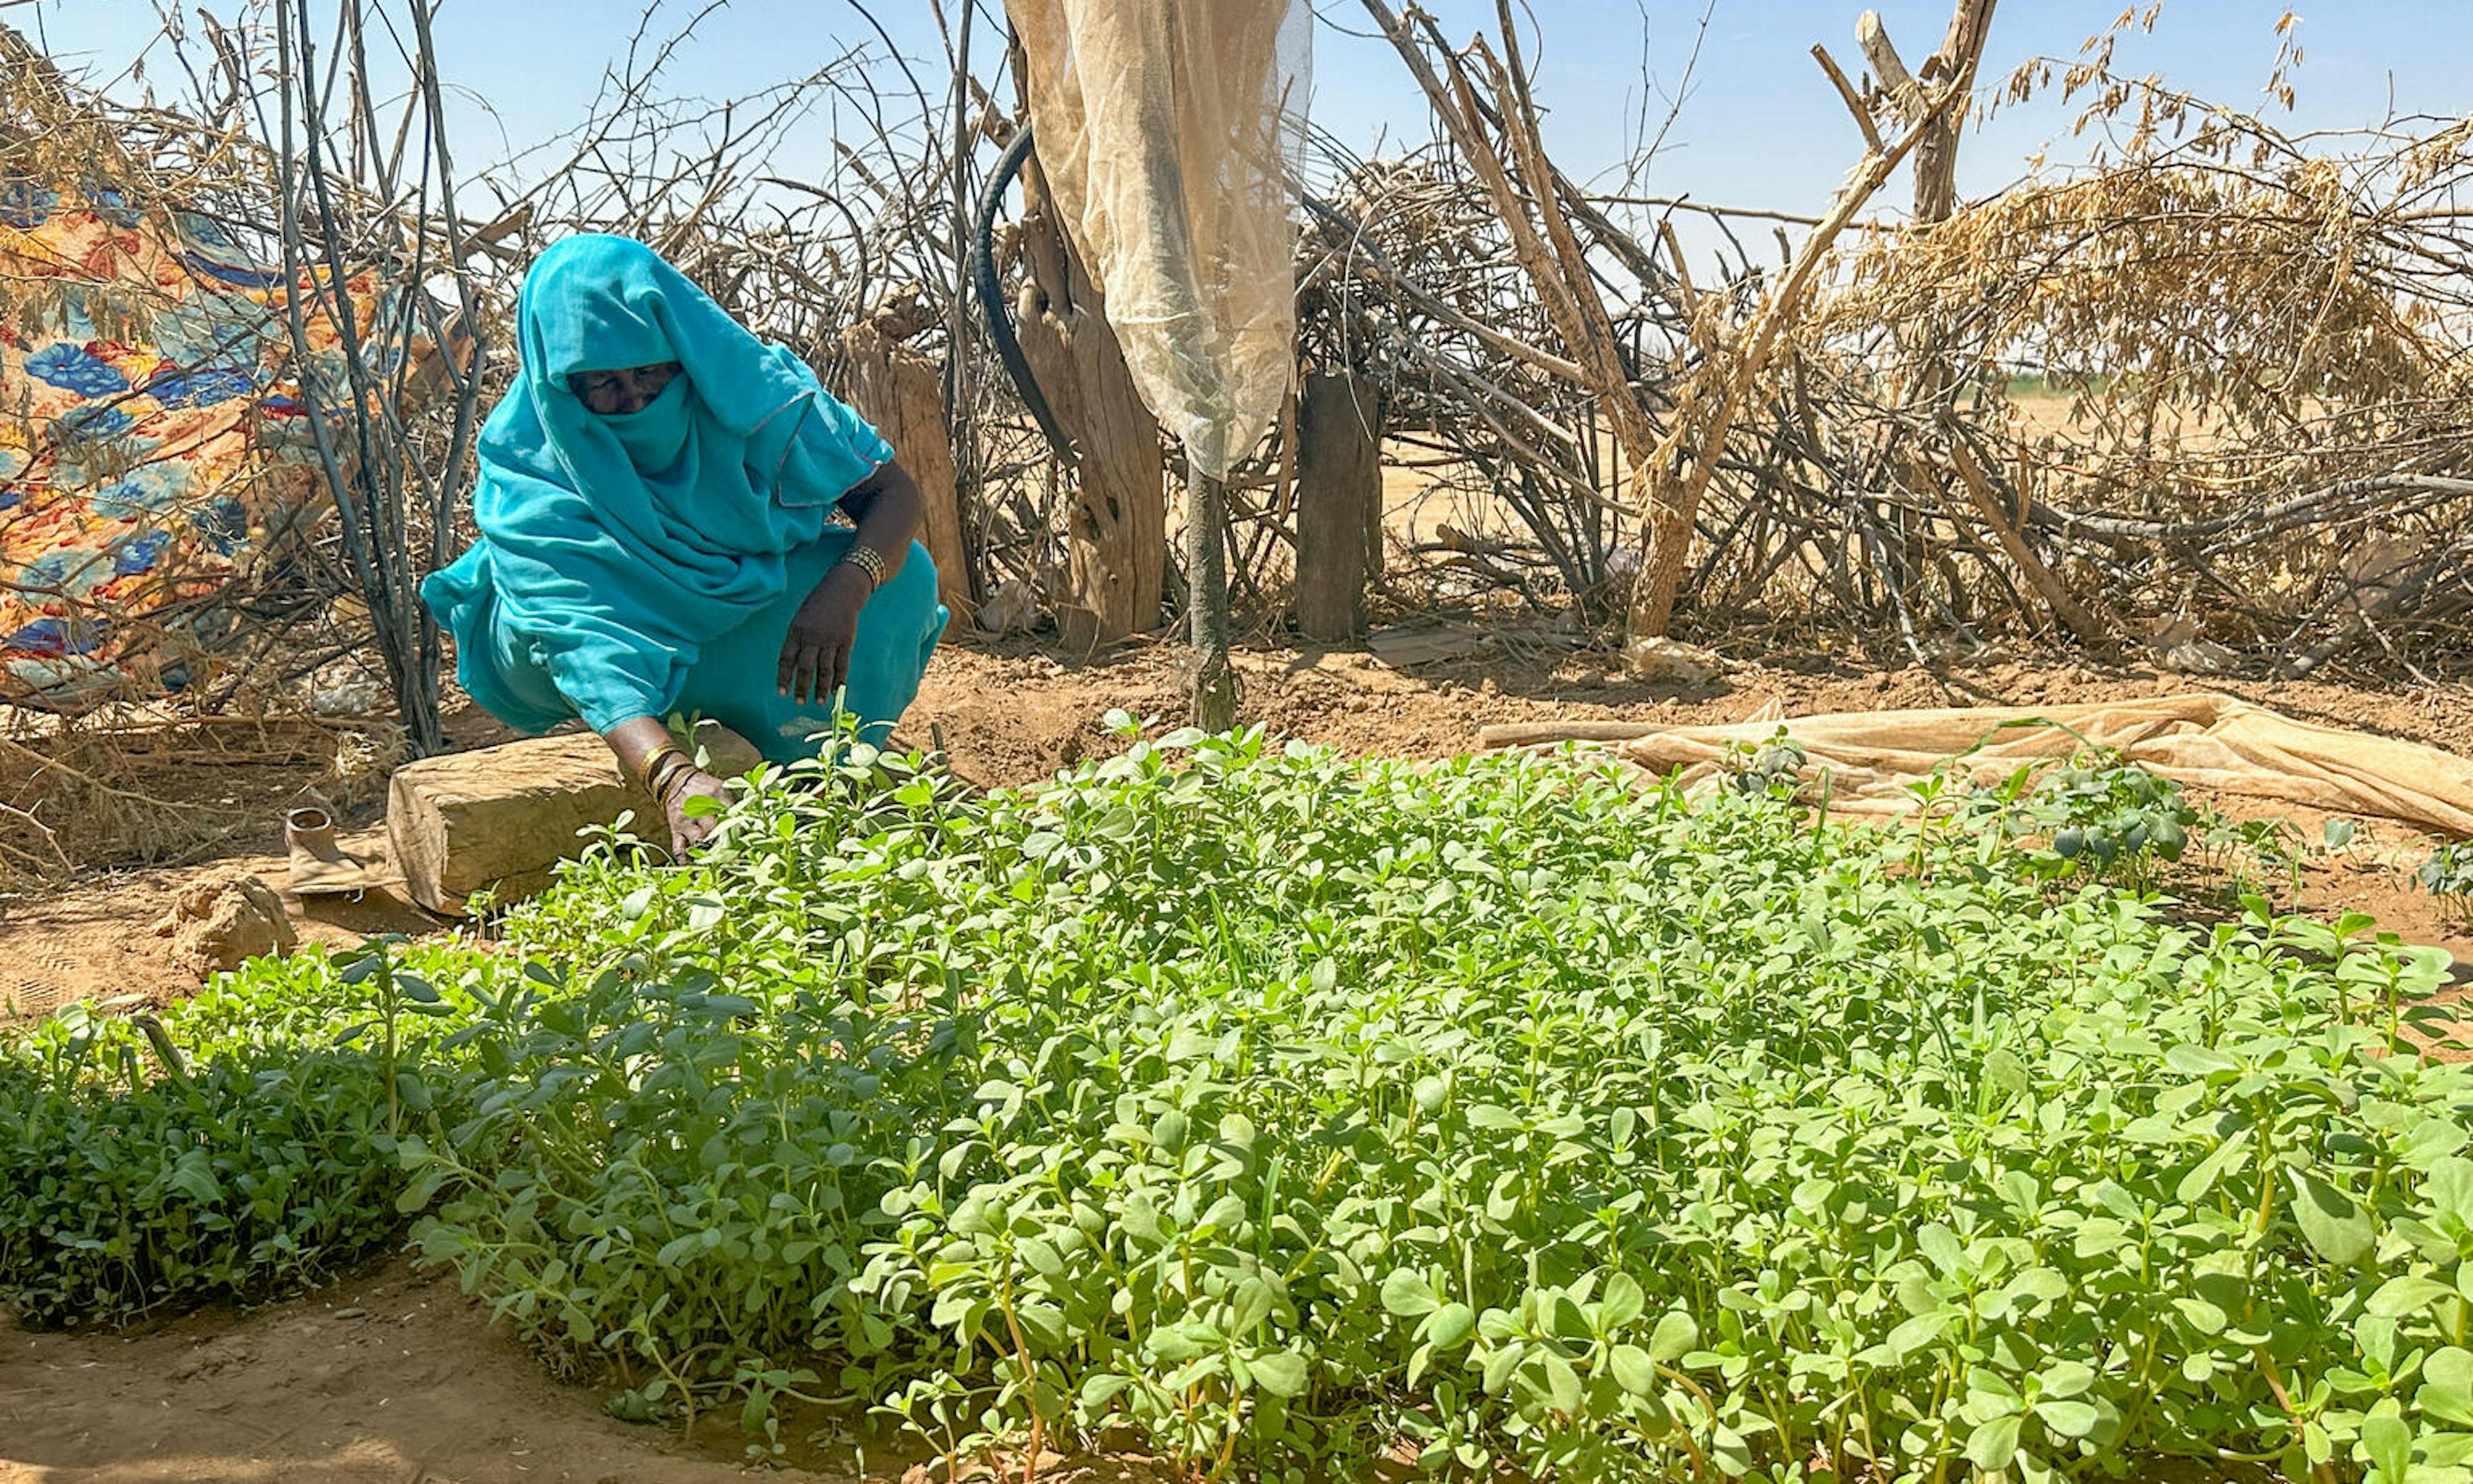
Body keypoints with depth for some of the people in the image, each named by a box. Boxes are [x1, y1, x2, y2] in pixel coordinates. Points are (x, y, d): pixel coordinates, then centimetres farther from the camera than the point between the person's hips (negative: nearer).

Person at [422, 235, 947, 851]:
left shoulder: (744, 384, -24)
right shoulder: (527, 466, -31)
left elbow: (894, 491, -21)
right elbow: (584, 643, -43)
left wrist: (844, 589, -43)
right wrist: (672, 778, -61)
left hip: (739, 598, 3)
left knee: (904, 572, -23)